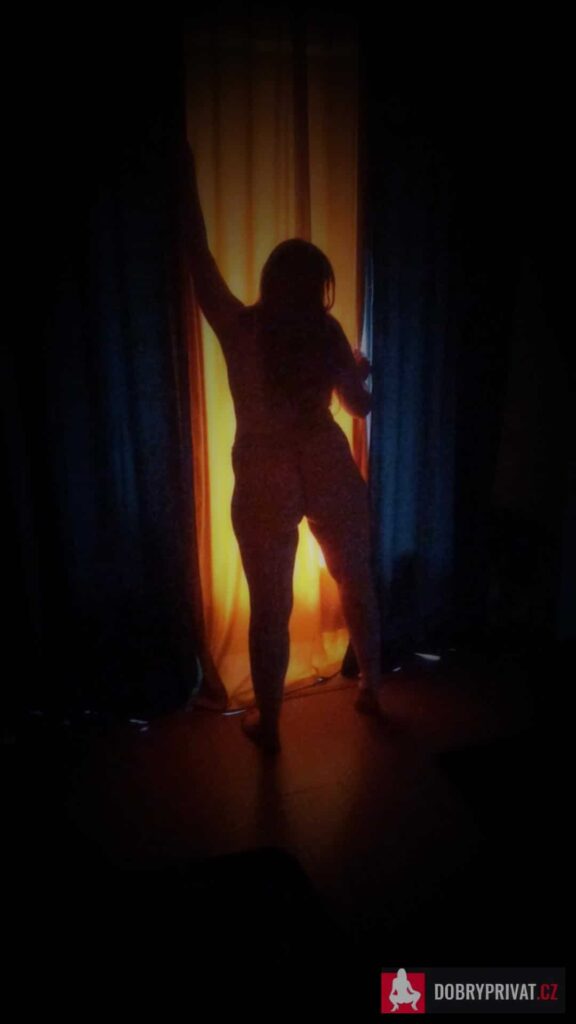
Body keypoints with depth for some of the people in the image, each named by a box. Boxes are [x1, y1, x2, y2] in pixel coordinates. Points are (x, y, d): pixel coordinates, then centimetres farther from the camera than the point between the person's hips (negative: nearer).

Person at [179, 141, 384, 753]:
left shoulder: (238, 328, -9)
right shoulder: (325, 332, -4)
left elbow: (198, 253, 1)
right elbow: (360, 405, 6)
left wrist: (186, 170, 11)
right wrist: (362, 370, 28)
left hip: (264, 481, -2)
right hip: (328, 469, 2)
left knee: (270, 606, 9)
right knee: (356, 584, 20)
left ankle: (267, 724, 23)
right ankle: (371, 689, 38)